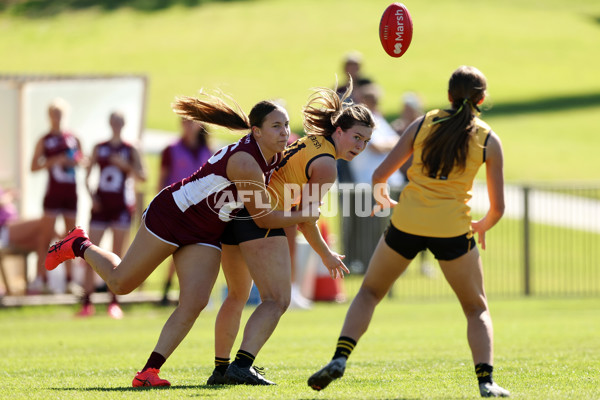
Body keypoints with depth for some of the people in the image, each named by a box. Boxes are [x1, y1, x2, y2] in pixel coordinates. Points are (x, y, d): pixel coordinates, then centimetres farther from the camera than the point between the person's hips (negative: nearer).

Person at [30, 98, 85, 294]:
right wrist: (53, 161, -18)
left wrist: (77, 161, -5)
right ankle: (40, 278, -5)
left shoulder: (73, 138, 9)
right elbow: (34, 167, -5)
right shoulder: (44, 141, 0)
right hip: (53, 194, -4)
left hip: (71, 193, 4)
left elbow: (83, 160, 18)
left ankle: (70, 279, 14)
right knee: (45, 236, -7)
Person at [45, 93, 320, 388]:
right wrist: (304, 216, -12)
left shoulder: (274, 156, -4)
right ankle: (79, 246, 34)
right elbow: (262, 218, -21)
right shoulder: (246, 162, -29)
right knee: (120, 283, 5)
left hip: (205, 236, 7)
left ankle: (149, 372, -9)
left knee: (194, 303, -12)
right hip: (170, 216, -7)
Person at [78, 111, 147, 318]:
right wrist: (91, 194, -6)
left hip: (122, 206, -2)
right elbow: (87, 175, 10)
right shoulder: (99, 148, 10)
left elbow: (142, 176, -4)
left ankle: (114, 303, 5)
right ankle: (87, 303, -1)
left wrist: (125, 165, -17)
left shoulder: (130, 150, 5)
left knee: (117, 256, 0)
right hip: (101, 205, 2)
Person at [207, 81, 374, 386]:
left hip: (234, 211, 10)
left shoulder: (307, 142, 20)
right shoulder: (326, 165, -7)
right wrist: (326, 255, 8)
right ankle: (242, 366, -30)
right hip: (262, 217, -10)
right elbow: (305, 218, -5)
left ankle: (221, 369, 33)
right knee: (277, 300, -13)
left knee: (237, 295, 24)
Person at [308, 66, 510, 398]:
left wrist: (381, 196, 27)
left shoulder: (422, 124, 7)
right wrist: (482, 227, 26)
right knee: (477, 309, 16)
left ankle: (339, 359, 3)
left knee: (369, 292, 21)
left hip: (407, 222, 1)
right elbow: (497, 208, 4)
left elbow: (380, 175, 4)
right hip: (453, 229, -1)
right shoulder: (488, 140, 4)